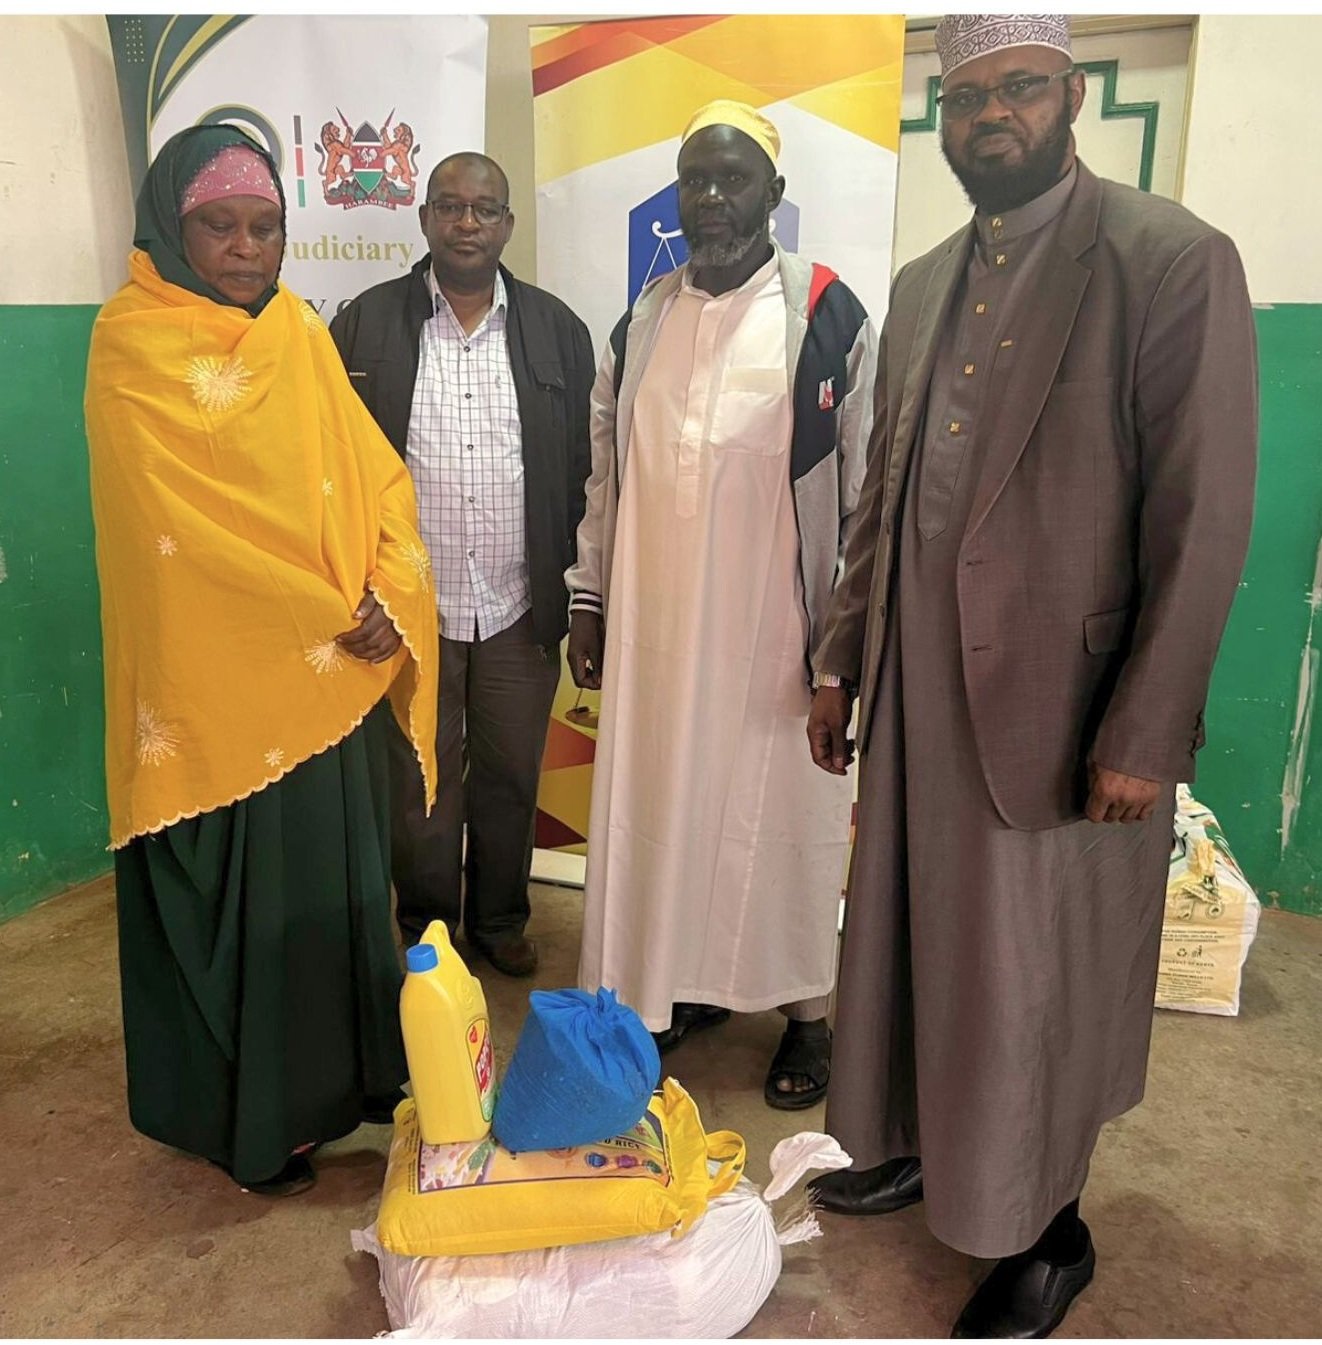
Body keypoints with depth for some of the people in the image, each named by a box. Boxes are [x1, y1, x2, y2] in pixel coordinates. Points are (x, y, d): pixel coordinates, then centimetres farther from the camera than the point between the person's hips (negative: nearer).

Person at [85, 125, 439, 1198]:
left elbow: (376, 473, 4)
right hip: (217, 682, -6)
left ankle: (346, 1074, 36)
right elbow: (183, 517, -17)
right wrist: (325, 614, -17)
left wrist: (386, 597, -12)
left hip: (333, 682, 6)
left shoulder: (300, 333, 10)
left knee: (342, 877, 15)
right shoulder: (135, 347, -9)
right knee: (237, 899, 6)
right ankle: (250, 1122, 27)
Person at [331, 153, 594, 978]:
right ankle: (427, 932, 33)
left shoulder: (556, 329, 4)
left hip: (522, 610, 1)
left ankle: (499, 918, 36)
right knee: (419, 785, 12)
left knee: (512, 779, 14)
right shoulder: (366, 325, 0)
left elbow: (583, 467, 5)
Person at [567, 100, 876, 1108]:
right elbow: (606, 470, 13)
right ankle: (682, 984, 32)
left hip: (773, 627, -4)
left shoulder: (829, 317, -5)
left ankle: (806, 1010, 26)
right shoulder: (643, 322, 9)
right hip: (657, 621, 4)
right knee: (663, 801, 12)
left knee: (783, 810, 6)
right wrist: (589, 598, 10)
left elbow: (869, 485, -5)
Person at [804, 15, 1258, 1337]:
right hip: (915, 693, 6)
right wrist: (840, 663, 11)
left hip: (1058, 702, -5)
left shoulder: (1174, 261, -7)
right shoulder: (920, 286, 12)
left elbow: (1203, 520, -12)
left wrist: (1145, 735, -15)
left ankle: (1047, 1229, 32)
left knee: (1037, 976, 8)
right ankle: (915, 1143, 41)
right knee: (910, 934, 17)